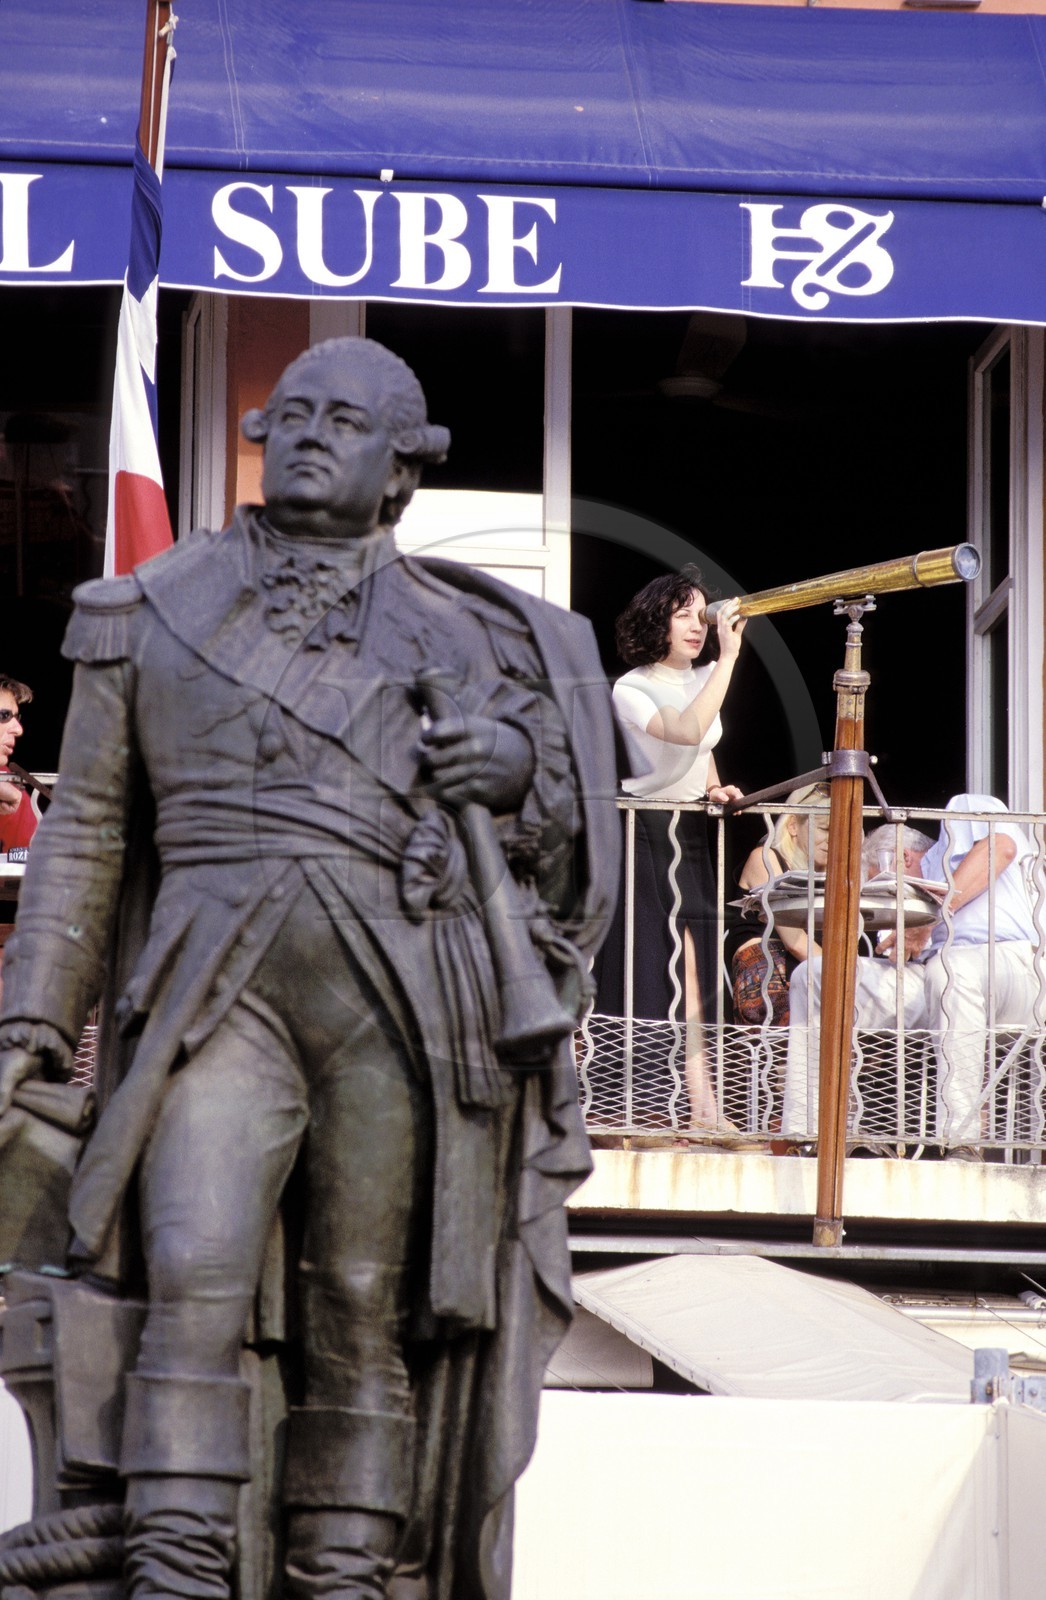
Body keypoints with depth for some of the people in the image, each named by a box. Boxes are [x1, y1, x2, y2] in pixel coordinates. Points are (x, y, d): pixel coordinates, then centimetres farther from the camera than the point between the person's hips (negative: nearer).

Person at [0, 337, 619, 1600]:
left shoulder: (456, 637, 16)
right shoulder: (155, 611, 15)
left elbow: (562, 830, 18)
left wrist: (523, 764, -5)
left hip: (394, 1004, 1)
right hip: (220, 990, -1)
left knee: (363, 1311, 0)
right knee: (194, 1279, -18)